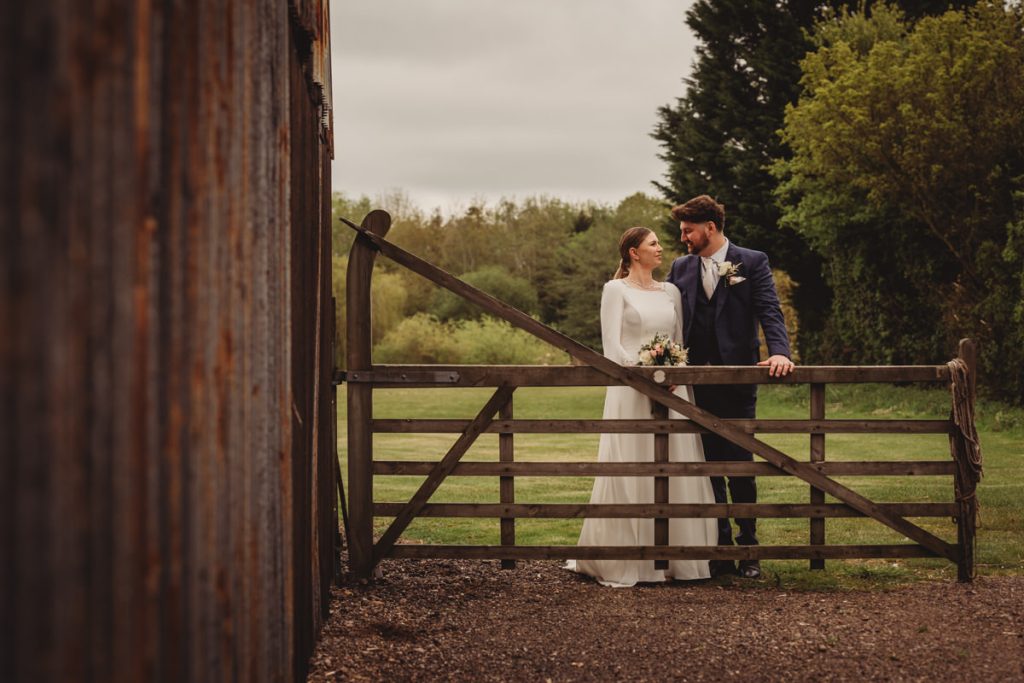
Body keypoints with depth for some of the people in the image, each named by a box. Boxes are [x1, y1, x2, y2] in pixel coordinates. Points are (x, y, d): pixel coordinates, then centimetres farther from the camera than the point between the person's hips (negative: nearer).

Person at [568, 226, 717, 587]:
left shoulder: (670, 292, 15)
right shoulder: (616, 289, 0)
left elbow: (680, 342, 15)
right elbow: (611, 344, -7)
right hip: (631, 391, -5)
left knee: (674, 473, 4)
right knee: (631, 473, -4)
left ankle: (671, 557, 10)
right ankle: (623, 561, 2)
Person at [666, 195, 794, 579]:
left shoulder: (752, 262, 0)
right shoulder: (681, 268, 12)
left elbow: (769, 312, -9)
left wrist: (779, 351, -25)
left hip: (737, 380, -4)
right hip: (694, 383, 4)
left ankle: (747, 547, 12)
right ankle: (719, 548, 13)